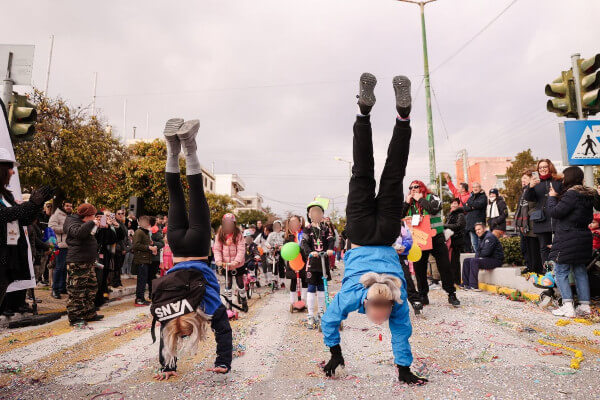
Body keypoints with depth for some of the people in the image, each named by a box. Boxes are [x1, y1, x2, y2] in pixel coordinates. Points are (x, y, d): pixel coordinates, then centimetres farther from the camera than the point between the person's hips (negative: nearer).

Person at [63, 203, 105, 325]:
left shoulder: (85, 224, 19)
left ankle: (89, 314, 25)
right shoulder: (72, 222, -10)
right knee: (77, 290, -5)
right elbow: (78, 232, -31)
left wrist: (96, 226, 18)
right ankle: (74, 317, 2)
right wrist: (91, 223, -24)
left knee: (91, 287, 15)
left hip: (88, 261, 10)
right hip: (77, 262, -10)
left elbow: (91, 235, 32)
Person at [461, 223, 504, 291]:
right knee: (466, 261, 4)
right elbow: (478, 251, 19)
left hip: (496, 260, -10)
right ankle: (466, 284, -1)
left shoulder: (489, 237, -14)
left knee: (474, 261, -28)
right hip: (487, 259, 10)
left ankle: (473, 286, -29)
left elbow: (486, 252, -23)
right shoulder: (480, 238, 17)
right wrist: (477, 256, -4)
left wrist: (479, 256, -4)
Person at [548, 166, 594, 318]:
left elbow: (554, 212, -18)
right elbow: (589, 218, 20)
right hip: (583, 238, 9)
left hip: (568, 240, -9)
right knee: (580, 272, 13)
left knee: (560, 272, -2)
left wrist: (552, 197, -2)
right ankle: (585, 306, 16)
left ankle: (568, 307, -5)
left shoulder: (571, 194, -17)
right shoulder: (588, 195, 12)